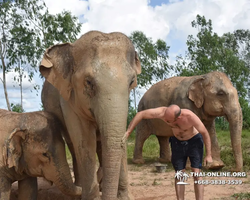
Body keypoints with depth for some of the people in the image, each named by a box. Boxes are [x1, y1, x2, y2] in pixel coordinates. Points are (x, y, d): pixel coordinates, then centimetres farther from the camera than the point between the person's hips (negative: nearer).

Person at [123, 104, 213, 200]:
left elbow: (205, 133, -23)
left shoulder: (190, 116, -37)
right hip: (177, 142, 3)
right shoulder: (163, 112, -32)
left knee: (196, 174, -10)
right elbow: (141, 114, -23)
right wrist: (128, 132, -25)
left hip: (194, 141, -3)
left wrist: (208, 155, -18)